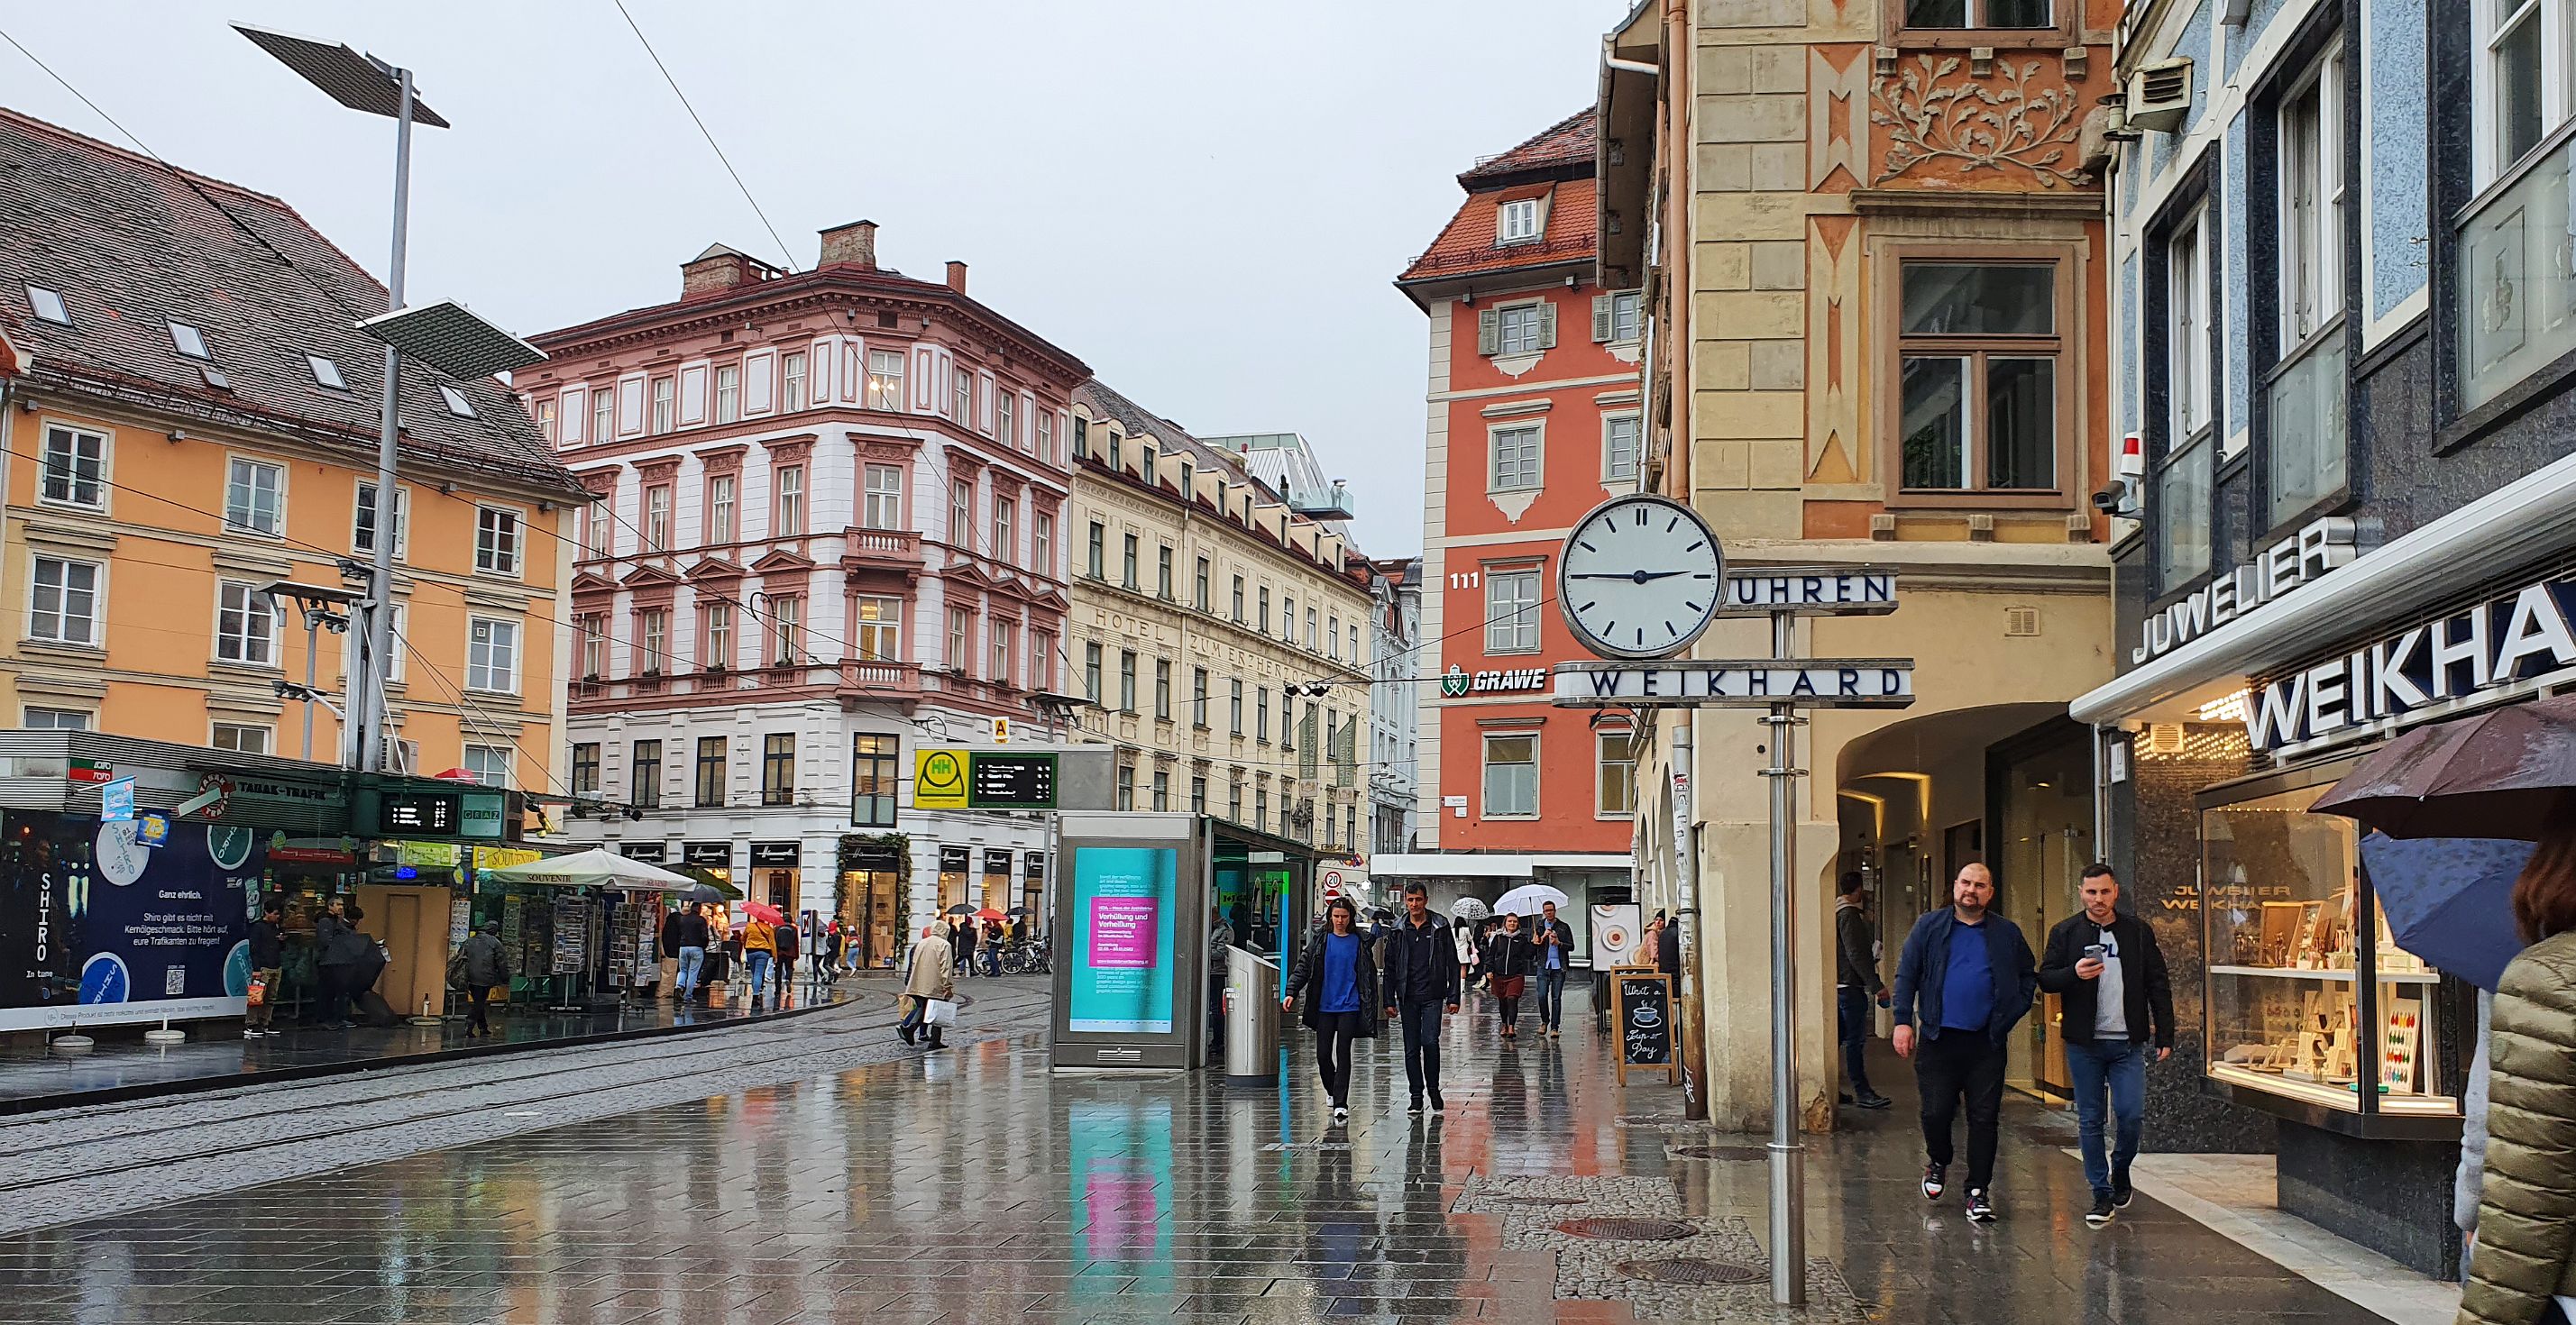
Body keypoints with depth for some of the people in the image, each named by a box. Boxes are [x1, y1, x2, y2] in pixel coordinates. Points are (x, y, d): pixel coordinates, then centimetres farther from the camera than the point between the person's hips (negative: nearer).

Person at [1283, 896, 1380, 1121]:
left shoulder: (1360, 941, 3)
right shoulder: (1320, 939, 5)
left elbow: (1370, 975, 7)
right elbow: (1304, 966, 2)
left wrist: (1371, 1008, 4)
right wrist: (1291, 991, -11)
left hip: (1349, 1006, -2)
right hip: (1324, 1006, 2)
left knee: (1343, 1053, -8)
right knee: (1323, 1054, 3)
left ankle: (1341, 1104, -8)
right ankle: (1331, 1090, 30)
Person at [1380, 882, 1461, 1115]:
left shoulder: (1440, 927, 1)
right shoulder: (1397, 930, 6)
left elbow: (1452, 963, 3)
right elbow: (1390, 967, 9)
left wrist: (1453, 997, -2)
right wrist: (1389, 1000, 4)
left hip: (1433, 996, -2)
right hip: (1407, 997, 2)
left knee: (1430, 1041, -14)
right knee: (1411, 1049, 4)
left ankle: (1433, 1089, 4)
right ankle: (1416, 1096, 13)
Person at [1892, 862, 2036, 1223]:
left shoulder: (2007, 934, 9)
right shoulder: (1929, 927, 6)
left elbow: (2029, 976, 18)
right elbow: (1906, 975, 5)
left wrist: (2011, 1014, 3)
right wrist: (1903, 1021, -4)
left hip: (1986, 1043, 1)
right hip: (1938, 1040, -1)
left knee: (1984, 1118, 0)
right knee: (1936, 1112, -2)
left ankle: (1979, 1192, 8)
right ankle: (1938, 1162, 28)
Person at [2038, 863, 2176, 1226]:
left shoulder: (2138, 932, 6)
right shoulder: (2065, 933, 4)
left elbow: (2158, 986, 9)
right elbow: (2044, 979, 2)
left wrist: (2165, 1036, 3)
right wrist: (2074, 973, -19)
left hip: (2128, 1043, 0)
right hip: (2084, 1045, 0)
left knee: (2131, 1115, -5)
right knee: (2090, 1121, 3)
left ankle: (2120, 1170, 24)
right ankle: (2102, 1195, 12)